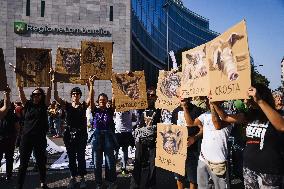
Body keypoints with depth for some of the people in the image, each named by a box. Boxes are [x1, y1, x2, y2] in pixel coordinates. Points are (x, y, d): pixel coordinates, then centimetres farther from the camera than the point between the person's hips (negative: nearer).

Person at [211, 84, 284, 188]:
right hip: (248, 168, 6)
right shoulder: (250, 115, 6)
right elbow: (225, 117, 13)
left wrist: (259, 101, -38)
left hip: (269, 171, -5)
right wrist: (214, 102, -1)